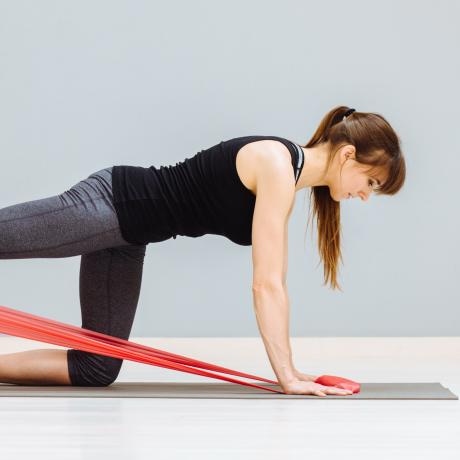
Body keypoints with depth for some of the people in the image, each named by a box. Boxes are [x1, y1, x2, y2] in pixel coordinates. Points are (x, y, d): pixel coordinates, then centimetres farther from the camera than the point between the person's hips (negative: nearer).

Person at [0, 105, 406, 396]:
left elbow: (272, 283, 11)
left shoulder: (290, 174, 8)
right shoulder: (278, 166, -20)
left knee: (96, 370, 7)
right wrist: (287, 377, -20)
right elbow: (266, 284, -22)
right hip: (106, 204, -10)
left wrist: (289, 370, 8)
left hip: (124, 238, 10)